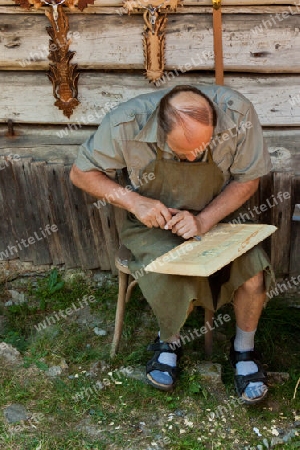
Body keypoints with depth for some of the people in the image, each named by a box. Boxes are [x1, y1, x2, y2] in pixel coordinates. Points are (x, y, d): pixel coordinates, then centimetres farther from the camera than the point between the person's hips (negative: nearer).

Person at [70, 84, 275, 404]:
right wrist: (132, 200, -27)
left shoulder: (238, 113, -26)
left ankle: (244, 350, 7)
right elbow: (81, 173, -11)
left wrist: (203, 221, -25)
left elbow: (248, 179, -11)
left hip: (218, 215, 2)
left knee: (254, 272, -23)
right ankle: (168, 341, 7)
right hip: (154, 222, -1)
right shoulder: (126, 124, -27)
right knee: (174, 281, -29)